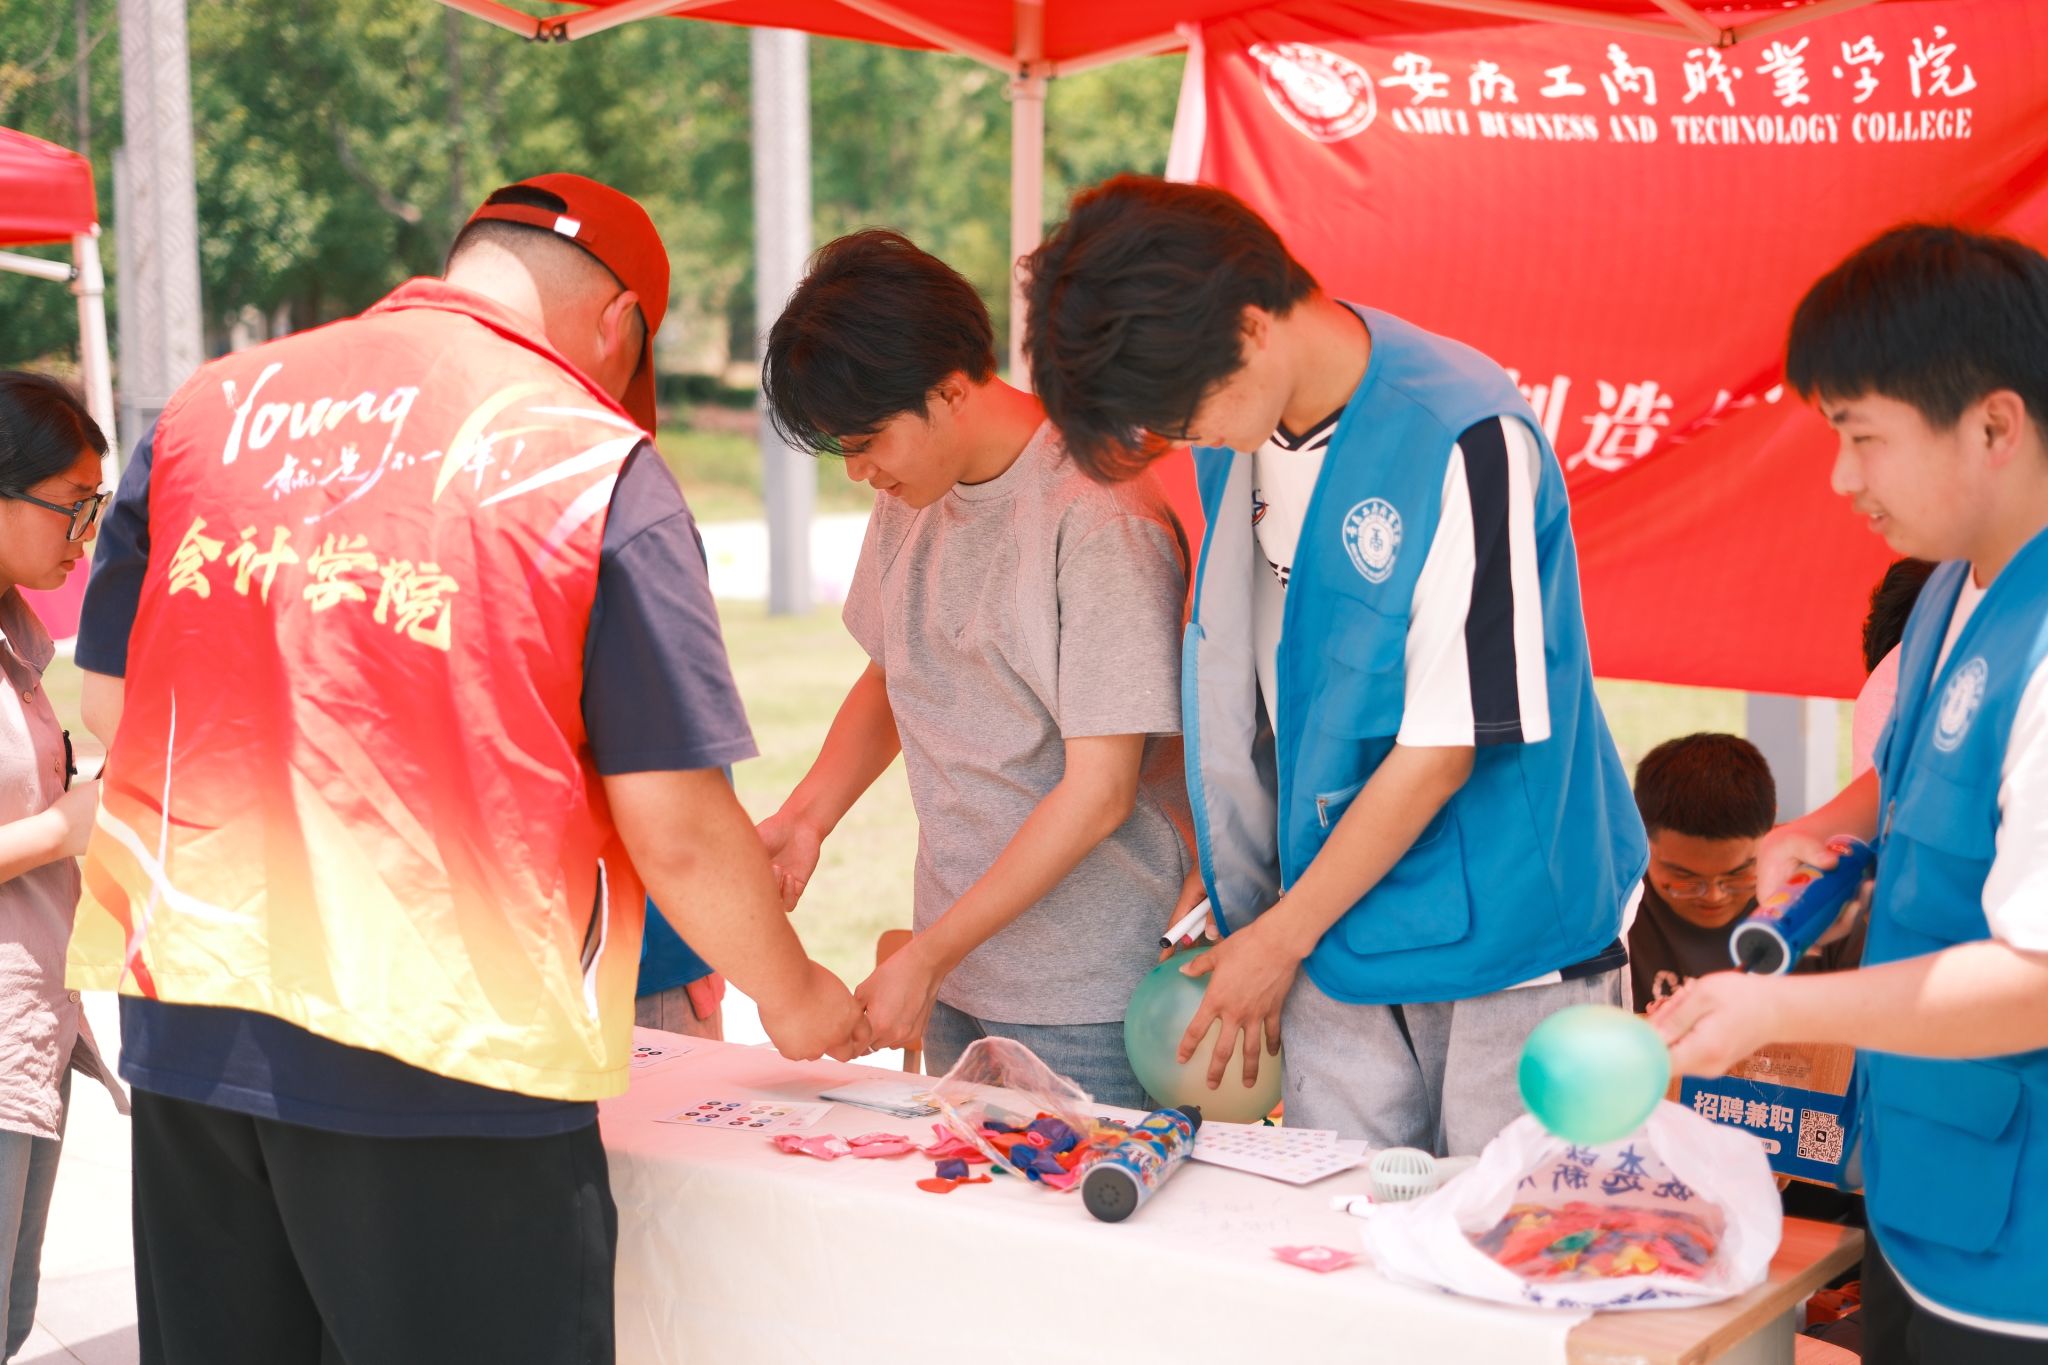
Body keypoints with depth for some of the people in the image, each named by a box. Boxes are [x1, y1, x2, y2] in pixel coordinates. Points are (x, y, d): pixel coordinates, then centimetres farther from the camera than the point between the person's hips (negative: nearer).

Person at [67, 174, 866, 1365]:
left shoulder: (209, 407, 6)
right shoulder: (596, 465, -9)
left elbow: (113, 703, 13)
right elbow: (677, 831, -10)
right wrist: (792, 997, 6)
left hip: (186, 1029, 5)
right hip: (448, 1066, -5)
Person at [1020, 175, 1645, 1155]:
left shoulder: (1465, 441, -20)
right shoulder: (1236, 432, 1)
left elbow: (1442, 748, -17)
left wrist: (1280, 934, -8)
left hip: (1510, 950, -6)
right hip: (1339, 942, 6)